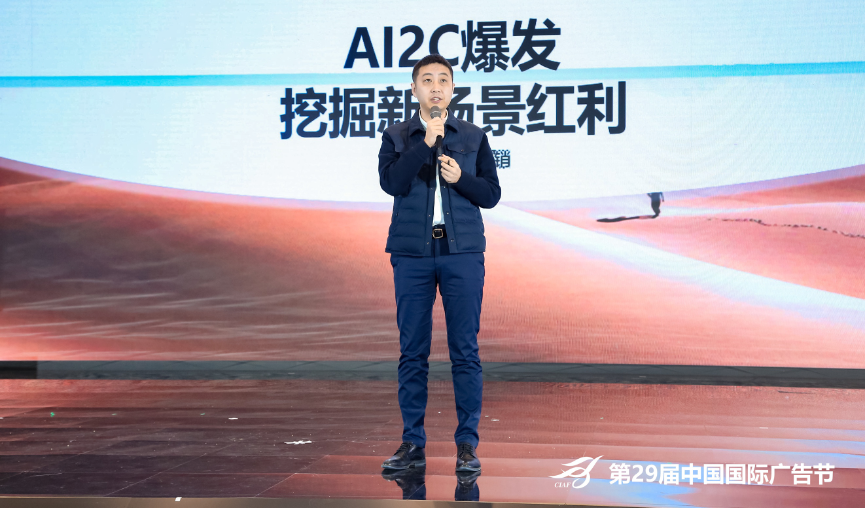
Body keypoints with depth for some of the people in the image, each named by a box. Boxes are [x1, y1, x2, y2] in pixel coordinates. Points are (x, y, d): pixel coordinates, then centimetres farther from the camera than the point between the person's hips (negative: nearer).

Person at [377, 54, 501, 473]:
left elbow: (491, 194, 7)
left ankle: (467, 444, 6)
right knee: (412, 352, 3)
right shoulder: (396, 136, 9)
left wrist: (460, 177, -10)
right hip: (412, 253, 0)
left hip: (462, 253, 0)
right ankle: (412, 443, 10)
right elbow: (391, 182, -9)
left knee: (465, 350, -1)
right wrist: (426, 141, -13)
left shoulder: (473, 137, 11)